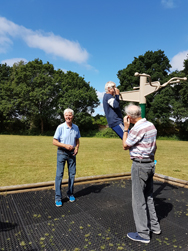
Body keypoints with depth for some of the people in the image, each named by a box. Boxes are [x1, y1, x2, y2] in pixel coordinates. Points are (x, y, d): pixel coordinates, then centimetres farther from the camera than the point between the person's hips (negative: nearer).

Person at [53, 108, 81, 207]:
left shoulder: (76, 127, 3)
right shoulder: (60, 127, -9)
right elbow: (54, 141, -9)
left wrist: (77, 148, -4)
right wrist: (65, 145, -20)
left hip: (72, 153, 4)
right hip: (62, 153, -4)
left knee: (72, 174, 9)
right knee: (59, 174, -2)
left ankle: (70, 194, 26)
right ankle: (58, 198, 9)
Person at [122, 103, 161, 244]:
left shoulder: (137, 128, -21)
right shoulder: (151, 125, 7)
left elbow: (125, 146, -10)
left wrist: (126, 128, -4)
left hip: (140, 165, -9)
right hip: (150, 164, 9)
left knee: (139, 199, 3)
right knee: (149, 197, 21)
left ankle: (143, 233, 15)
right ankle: (154, 226, 33)